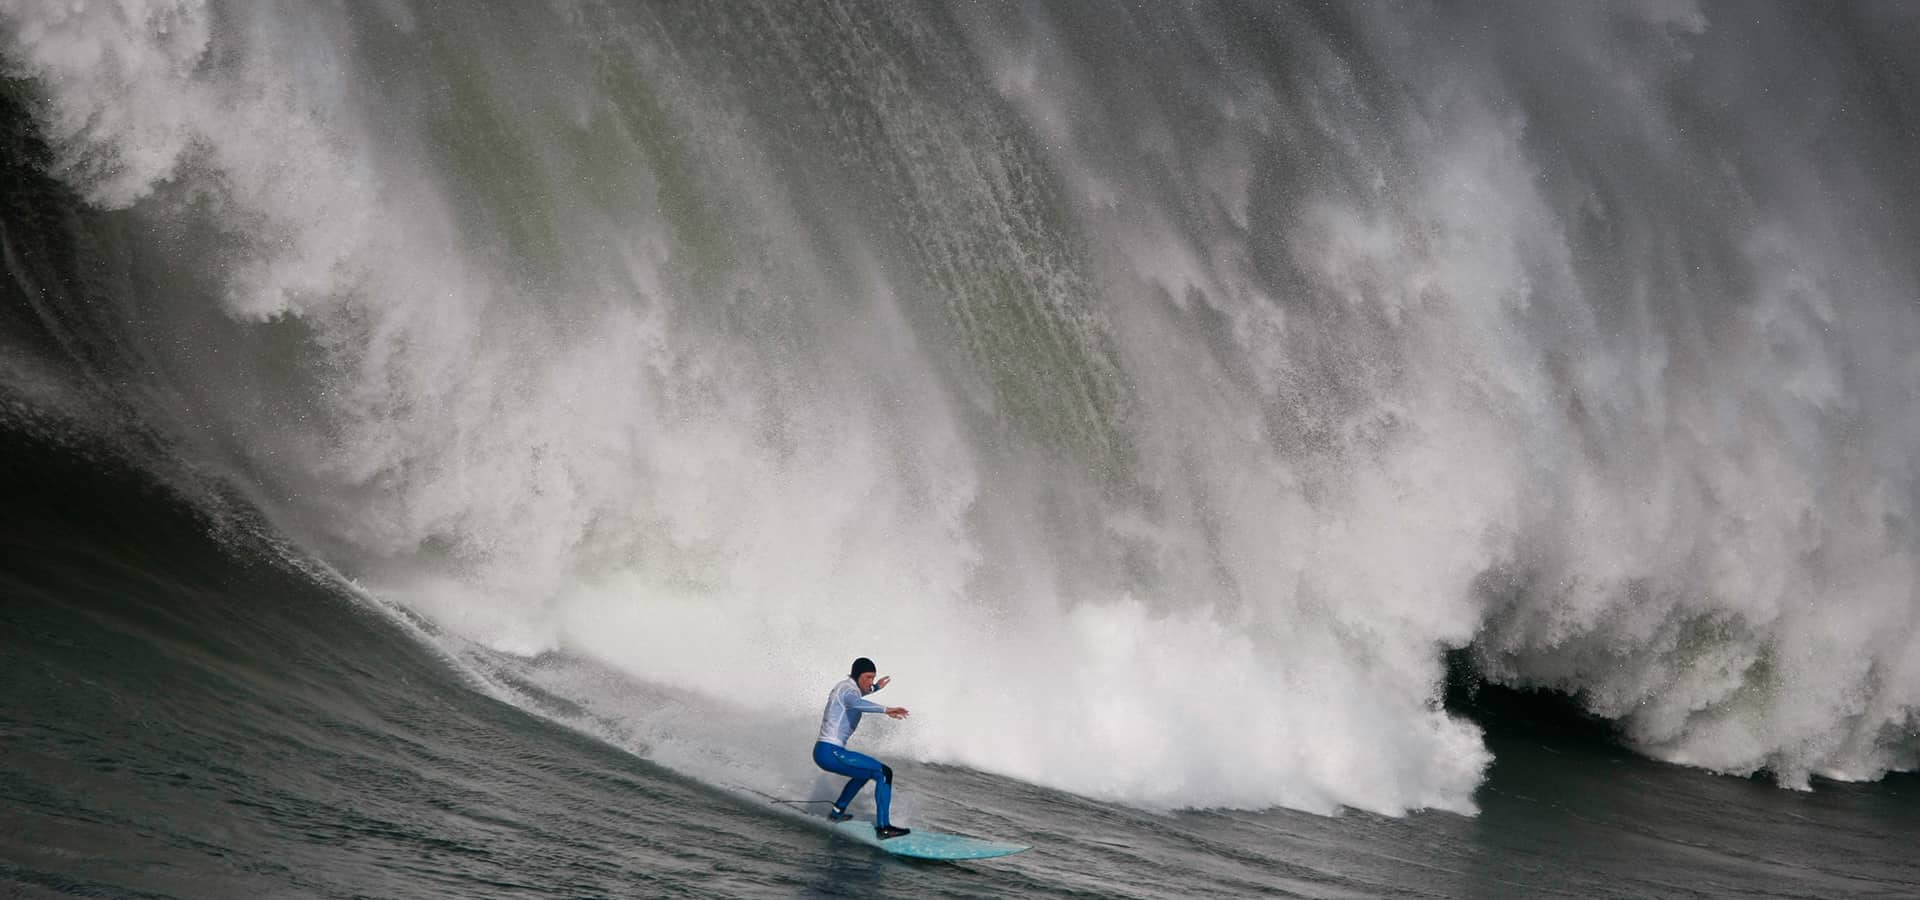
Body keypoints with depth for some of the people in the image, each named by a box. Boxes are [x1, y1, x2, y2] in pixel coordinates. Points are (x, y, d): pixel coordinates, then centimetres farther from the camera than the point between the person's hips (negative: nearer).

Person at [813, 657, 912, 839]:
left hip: (823, 752, 10)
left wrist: (876, 687, 48)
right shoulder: (848, 690, -13)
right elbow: (856, 703, -39)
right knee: (884, 773, -14)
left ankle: (837, 811, 40)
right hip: (831, 753, -10)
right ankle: (882, 827, -20)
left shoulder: (845, 687, 15)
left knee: (866, 772, 34)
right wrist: (886, 710, -53)